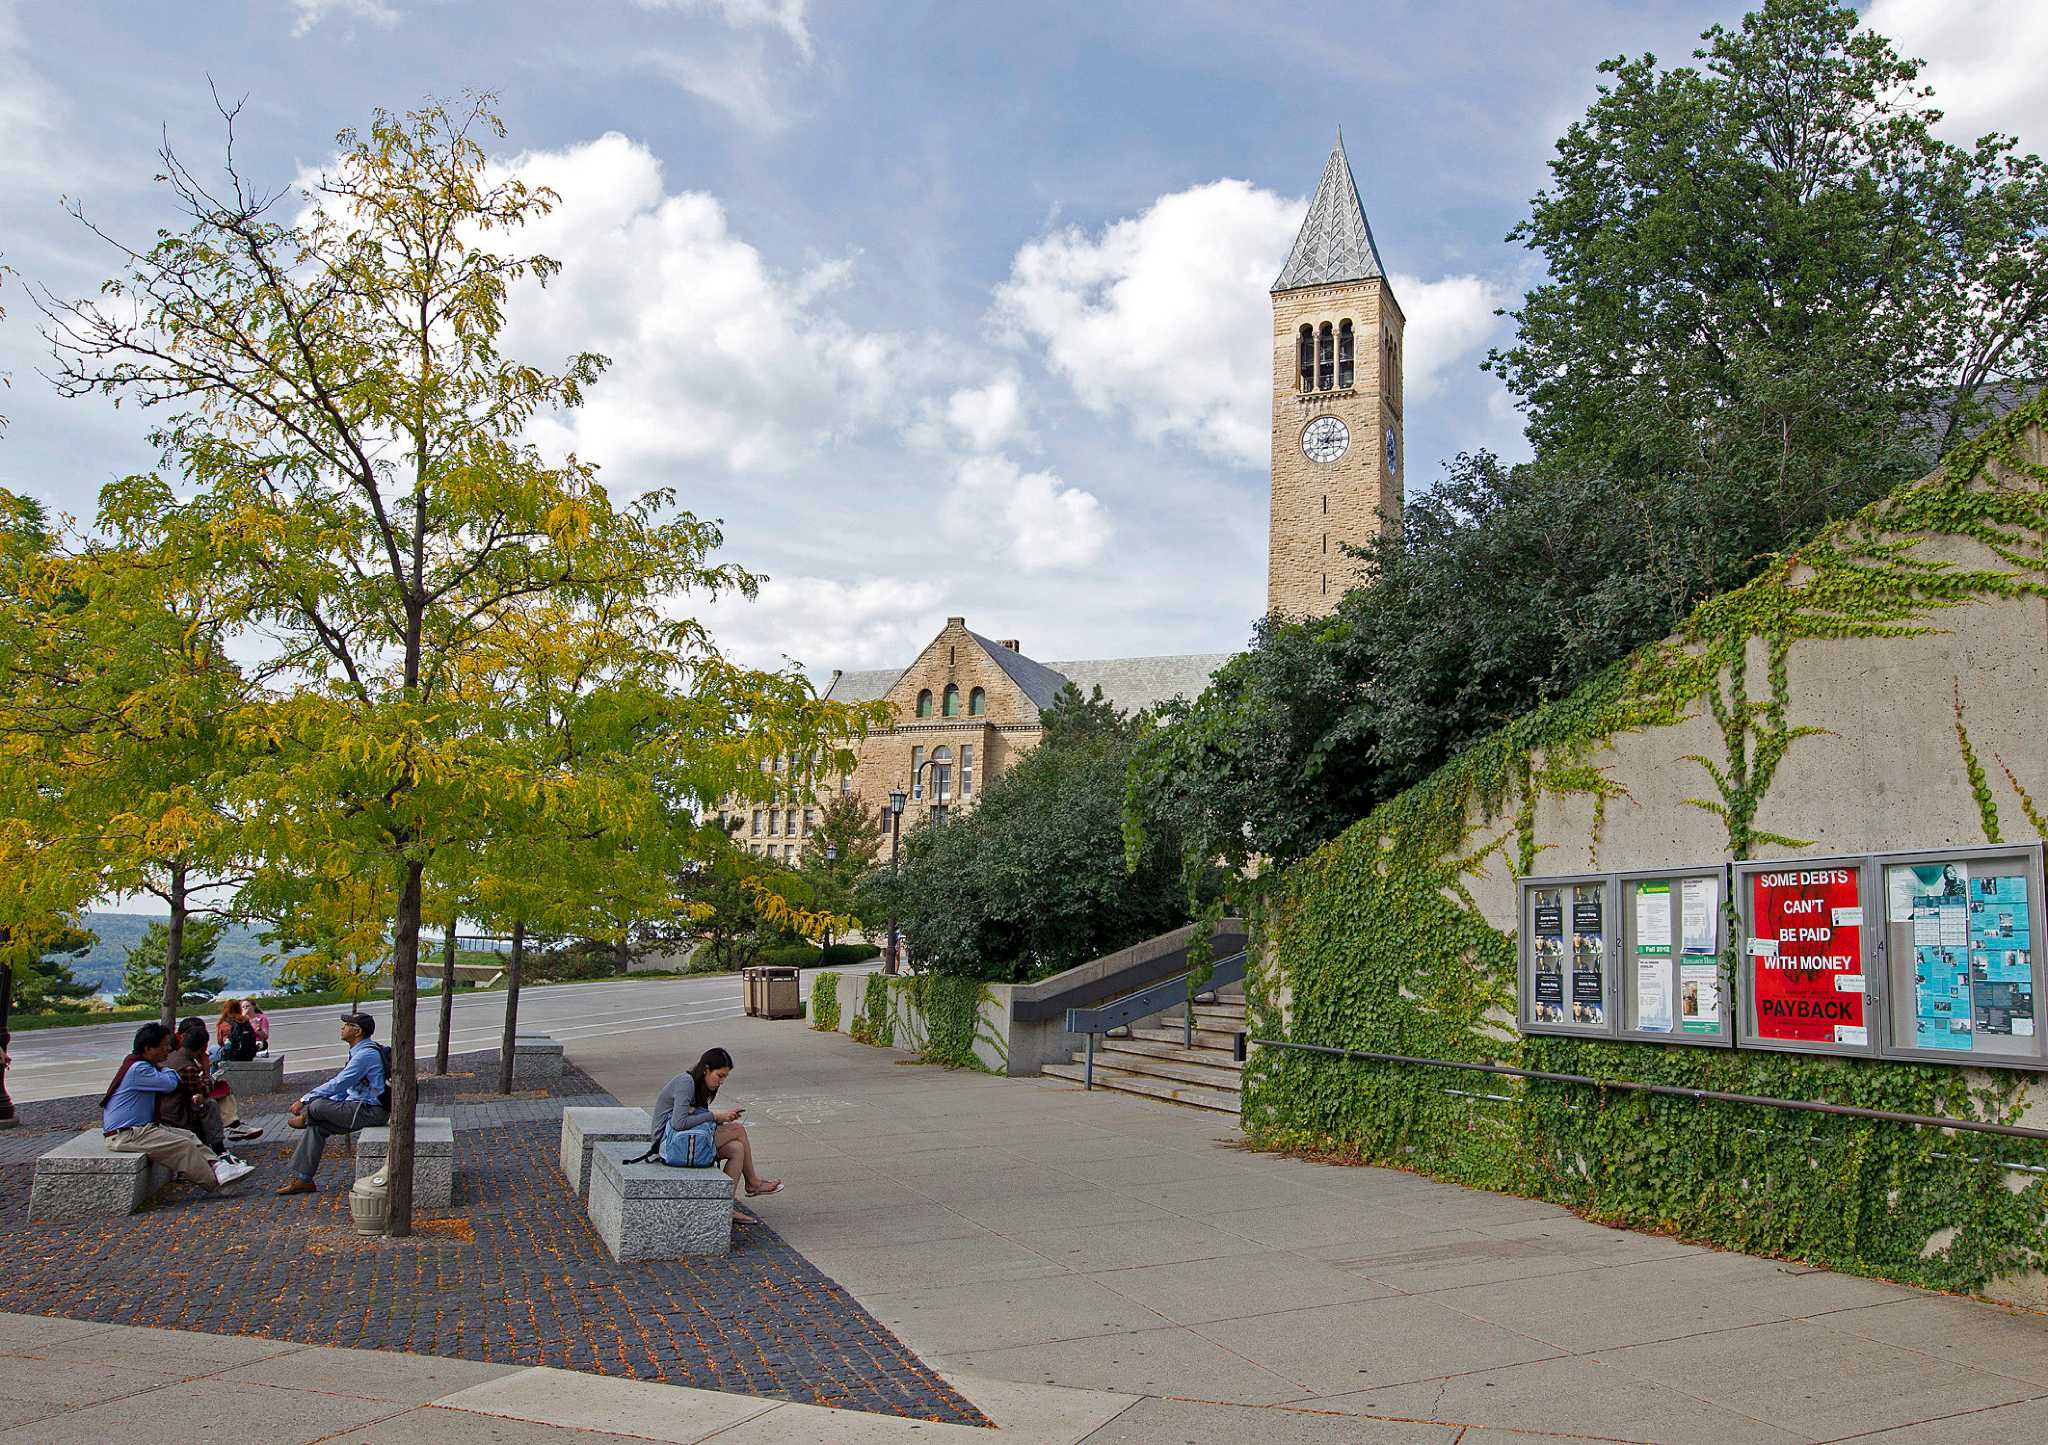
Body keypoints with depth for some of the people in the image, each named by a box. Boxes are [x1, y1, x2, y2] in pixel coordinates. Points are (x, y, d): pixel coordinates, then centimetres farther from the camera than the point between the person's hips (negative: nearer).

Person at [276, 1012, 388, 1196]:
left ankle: (305, 1118, 17)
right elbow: (344, 1088, 21)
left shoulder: (366, 1054, -18)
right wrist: (308, 1099, 13)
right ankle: (302, 1179, 7)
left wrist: (304, 1100, -12)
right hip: (361, 1107, 11)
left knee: (317, 1106, -19)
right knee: (316, 1126, 5)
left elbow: (337, 1085, -20)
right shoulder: (359, 1052, 17)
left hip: (370, 1111, -11)